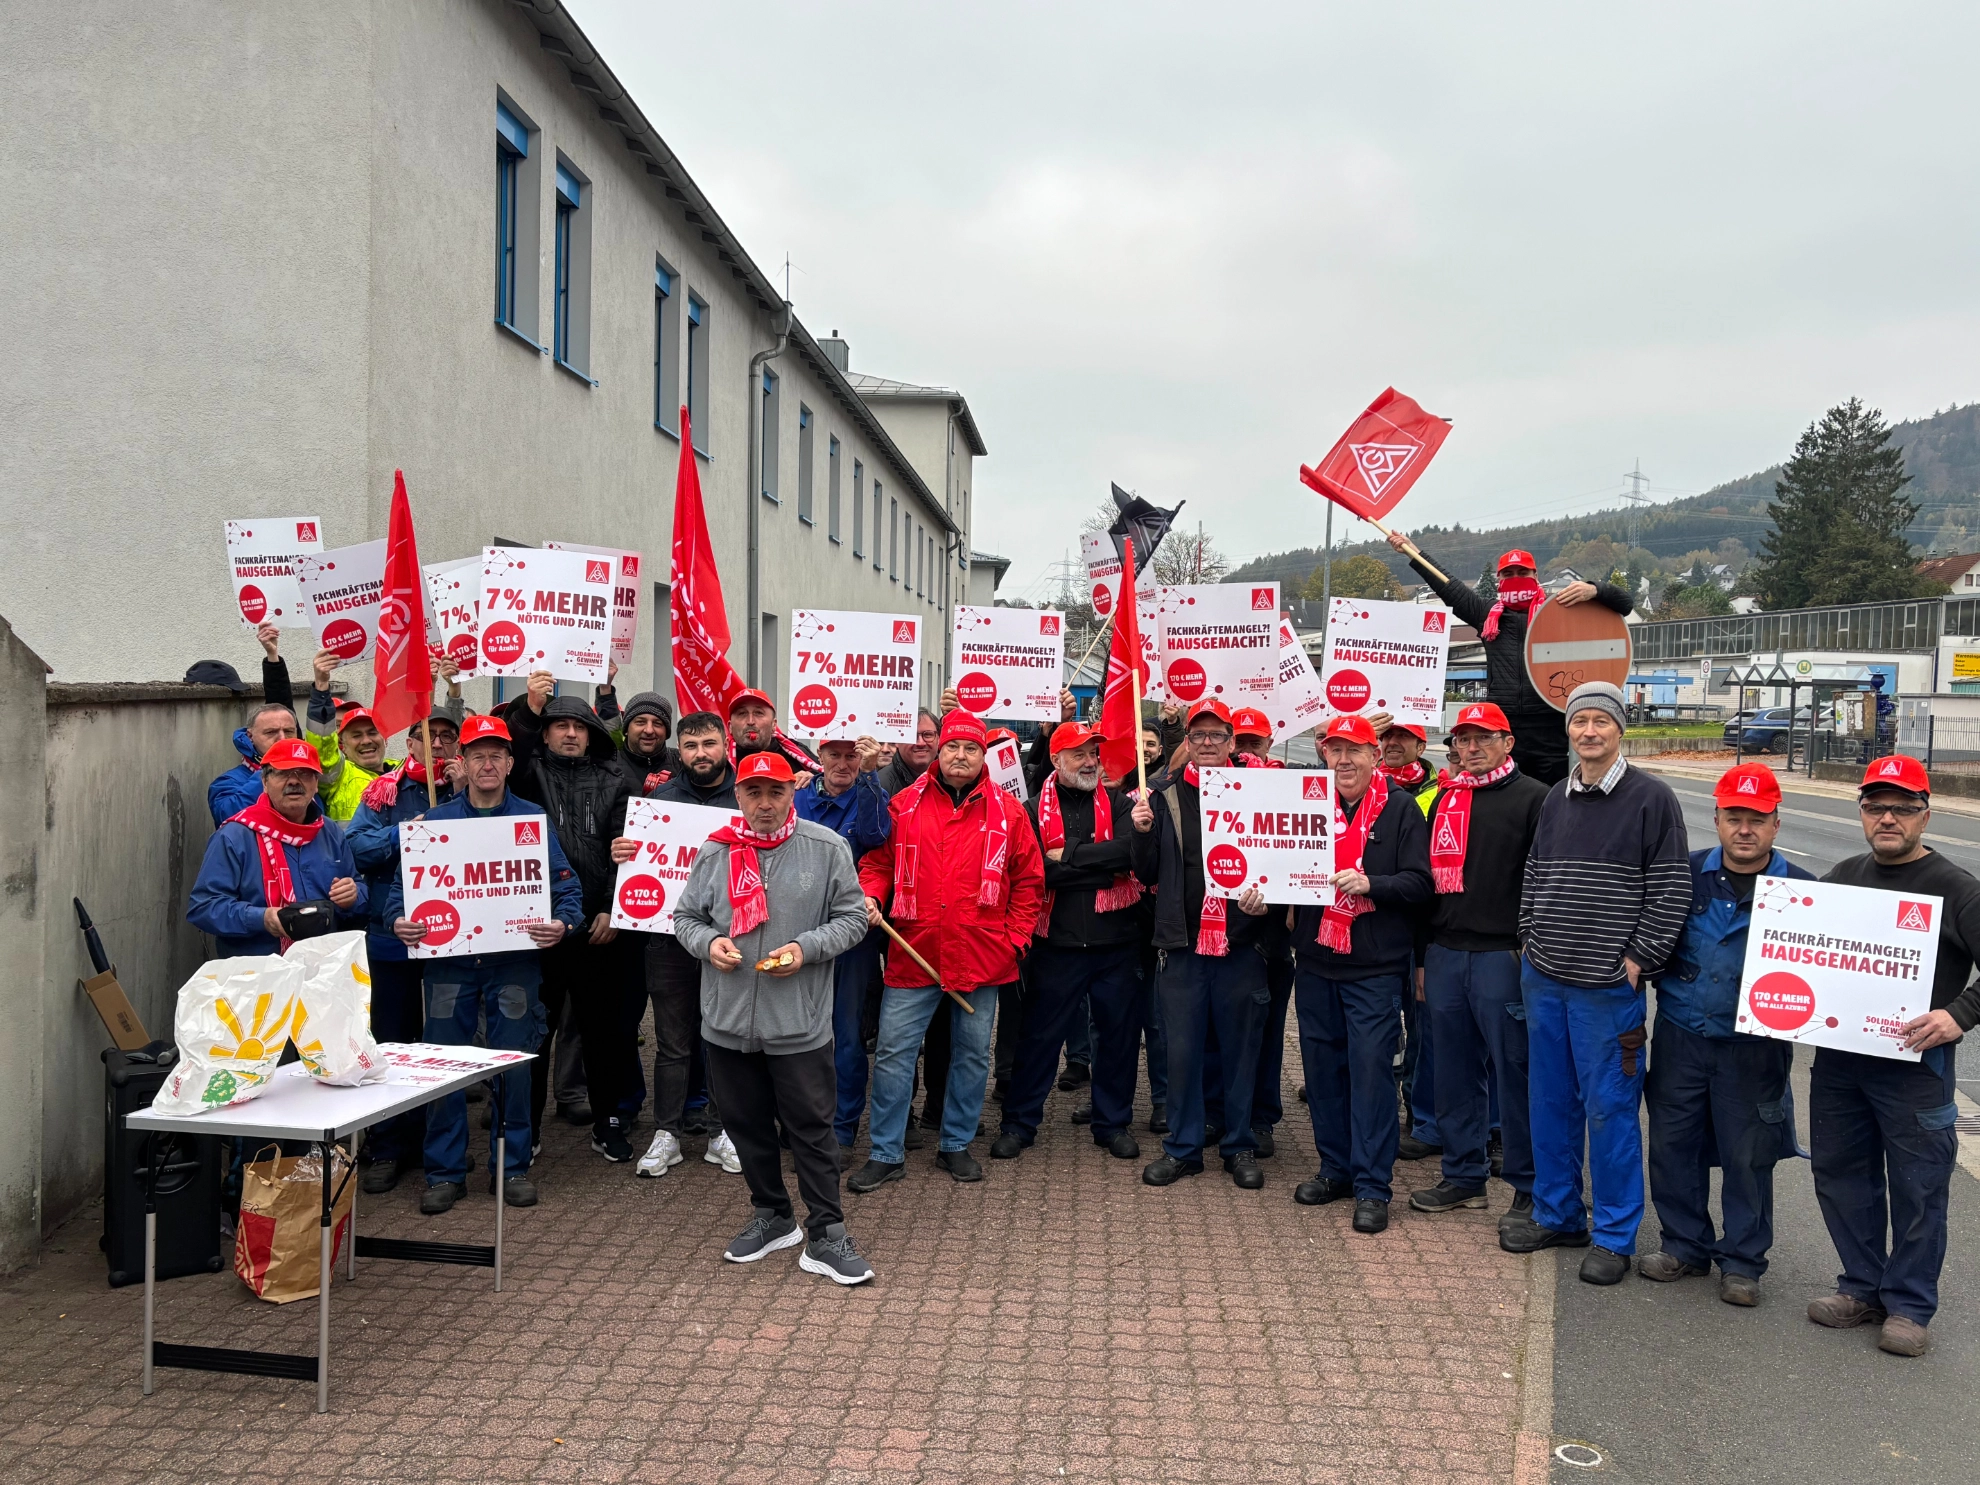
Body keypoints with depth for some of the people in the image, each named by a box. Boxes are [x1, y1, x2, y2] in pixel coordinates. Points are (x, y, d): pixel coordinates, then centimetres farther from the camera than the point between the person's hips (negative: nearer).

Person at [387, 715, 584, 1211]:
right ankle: (445, 1172, 16)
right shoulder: (435, 821, 8)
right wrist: (400, 920, -13)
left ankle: (512, 1166, 17)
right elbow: (402, 883, 7)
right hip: (448, 960, 1)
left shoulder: (533, 818, 5)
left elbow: (567, 886, 1)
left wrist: (563, 923, -18)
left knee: (515, 1064, 4)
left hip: (514, 960, -1)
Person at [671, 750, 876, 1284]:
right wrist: (708, 942, -10)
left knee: (811, 1129, 3)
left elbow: (852, 918, -1)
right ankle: (772, 1217, 35)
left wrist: (806, 948, -16)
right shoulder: (714, 852, 3)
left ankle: (826, 1235, 14)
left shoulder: (827, 848, -4)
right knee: (749, 1126, 16)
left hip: (800, 1024, -3)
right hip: (728, 1021, 3)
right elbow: (685, 916, 11)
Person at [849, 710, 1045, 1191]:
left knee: (972, 1054, 12)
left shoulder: (1006, 811, 2)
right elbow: (878, 862, 8)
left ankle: (956, 1145, 28)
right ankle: (887, 1153, 15)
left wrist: (1016, 939, 1)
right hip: (913, 954, 0)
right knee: (894, 1051, 2)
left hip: (982, 957, 1)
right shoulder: (905, 804, 2)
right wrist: (870, 896, -11)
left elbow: (1028, 880, 6)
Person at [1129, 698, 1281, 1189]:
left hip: (1241, 944, 0)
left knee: (1240, 1048, 9)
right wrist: (1143, 832, -13)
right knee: (1181, 1048, 7)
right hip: (1183, 944, 1)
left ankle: (1241, 1147, 24)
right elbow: (1147, 875, 4)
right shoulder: (1165, 794, 3)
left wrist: (1266, 899, -14)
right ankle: (1182, 1147, 21)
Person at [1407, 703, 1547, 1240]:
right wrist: (1421, 956, 16)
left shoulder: (1532, 798, -3)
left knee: (1514, 1072, -1)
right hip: (1444, 954, 6)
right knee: (1453, 1072, 12)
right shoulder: (1444, 800, 15)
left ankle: (1530, 1187, 12)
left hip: (1503, 955, -6)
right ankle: (1464, 1175, 25)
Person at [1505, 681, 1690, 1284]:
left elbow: (1671, 891, -9)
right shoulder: (1555, 799, 10)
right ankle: (1556, 1215, 28)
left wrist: (1638, 959, -11)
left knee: (1610, 1109, 1)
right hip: (1543, 979, 6)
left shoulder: (1651, 798, -7)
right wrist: (1531, 940, 10)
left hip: (1608, 987, -6)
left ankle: (1615, 1235, 15)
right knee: (1549, 1101, 14)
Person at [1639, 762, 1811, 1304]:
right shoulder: (1685, 874, 2)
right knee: (1673, 1145, 9)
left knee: (1748, 1157, 7)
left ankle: (1742, 1263, 24)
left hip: (1754, 1048, -2)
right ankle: (1685, 1247, 27)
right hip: (1680, 1036, 2)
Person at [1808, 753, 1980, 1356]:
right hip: (1836, 1060, 5)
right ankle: (1863, 1288, 29)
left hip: (1914, 1066, -5)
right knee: (1841, 1175, 13)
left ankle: (1909, 1305, 20)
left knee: (1917, 1189, 4)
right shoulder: (1841, 876, 10)